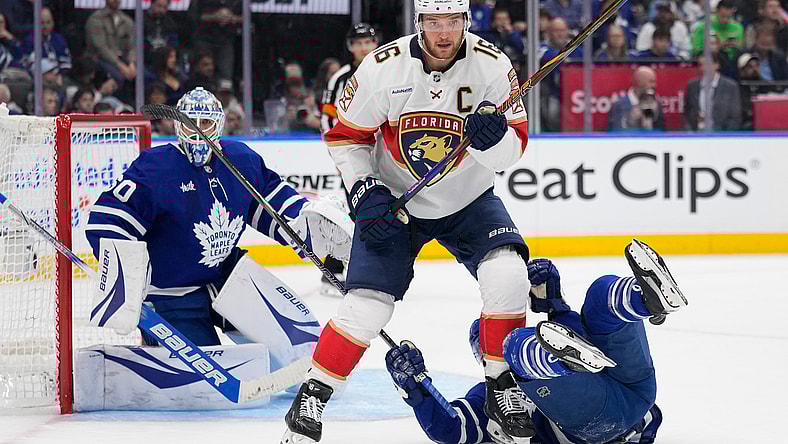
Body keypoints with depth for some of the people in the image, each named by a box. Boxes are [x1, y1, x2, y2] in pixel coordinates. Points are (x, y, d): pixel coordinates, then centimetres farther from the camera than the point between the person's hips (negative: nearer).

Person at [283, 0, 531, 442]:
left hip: (468, 202, 1)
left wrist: (493, 136, -37)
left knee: (508, 275, -22)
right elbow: (346, 135, -4)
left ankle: (503, 388, -4)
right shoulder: (383, 67, -18)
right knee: (367, 304, -14)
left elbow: (513, 150, -14)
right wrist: (365, 193, -16)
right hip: (394, 200, -1)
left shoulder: (493, 65, -17)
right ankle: (310, 400, 3)